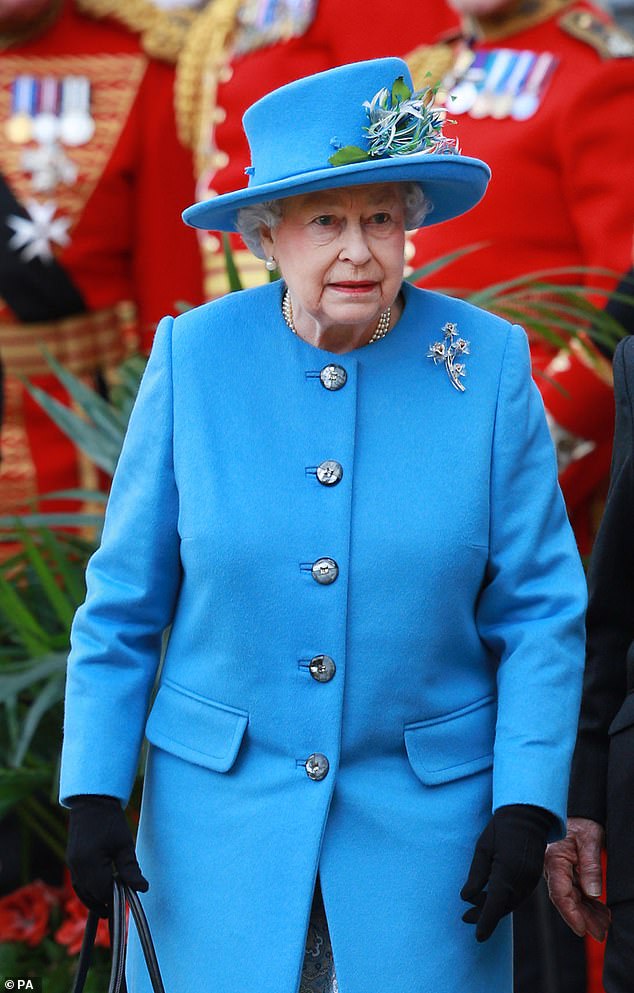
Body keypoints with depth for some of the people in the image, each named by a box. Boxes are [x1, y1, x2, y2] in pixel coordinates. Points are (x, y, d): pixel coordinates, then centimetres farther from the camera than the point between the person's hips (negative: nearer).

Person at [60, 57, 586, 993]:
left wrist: (528, 807, -9)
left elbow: (540, 609, -1)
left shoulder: (488, 364, -5)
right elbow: (125, 600, 3)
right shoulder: (193, 356, -4)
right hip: (222, 808, 0)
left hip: (425, 811, 0)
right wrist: (94, 792, -3)